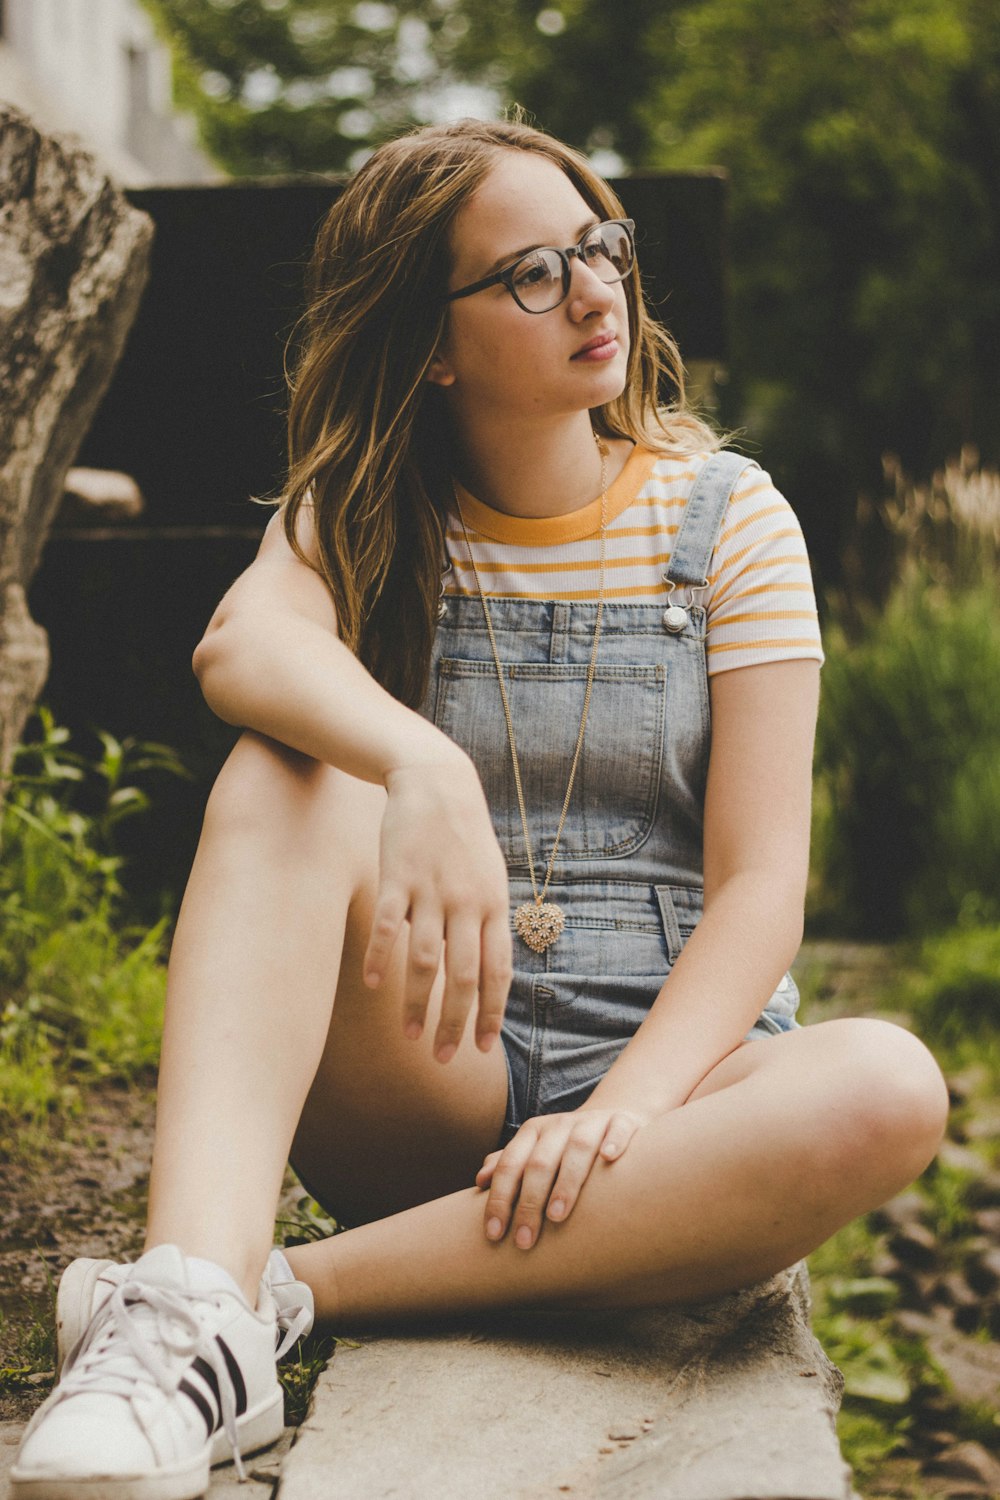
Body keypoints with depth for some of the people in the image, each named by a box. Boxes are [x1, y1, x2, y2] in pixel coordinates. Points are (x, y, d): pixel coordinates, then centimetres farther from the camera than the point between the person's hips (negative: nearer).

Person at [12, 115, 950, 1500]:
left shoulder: (725, 516, 2)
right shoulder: (367, 520, 6)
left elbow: (761, 880, -6)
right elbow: (244, 646, -20)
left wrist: (625, 1111, -23)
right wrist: (421, 767, -42)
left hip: (673, 1071, 0)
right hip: (431, 1086, 0)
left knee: (889, 1090, -34)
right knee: (283, 777, -25)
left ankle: (289, 1292, -32)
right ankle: (194, 1296, -44)